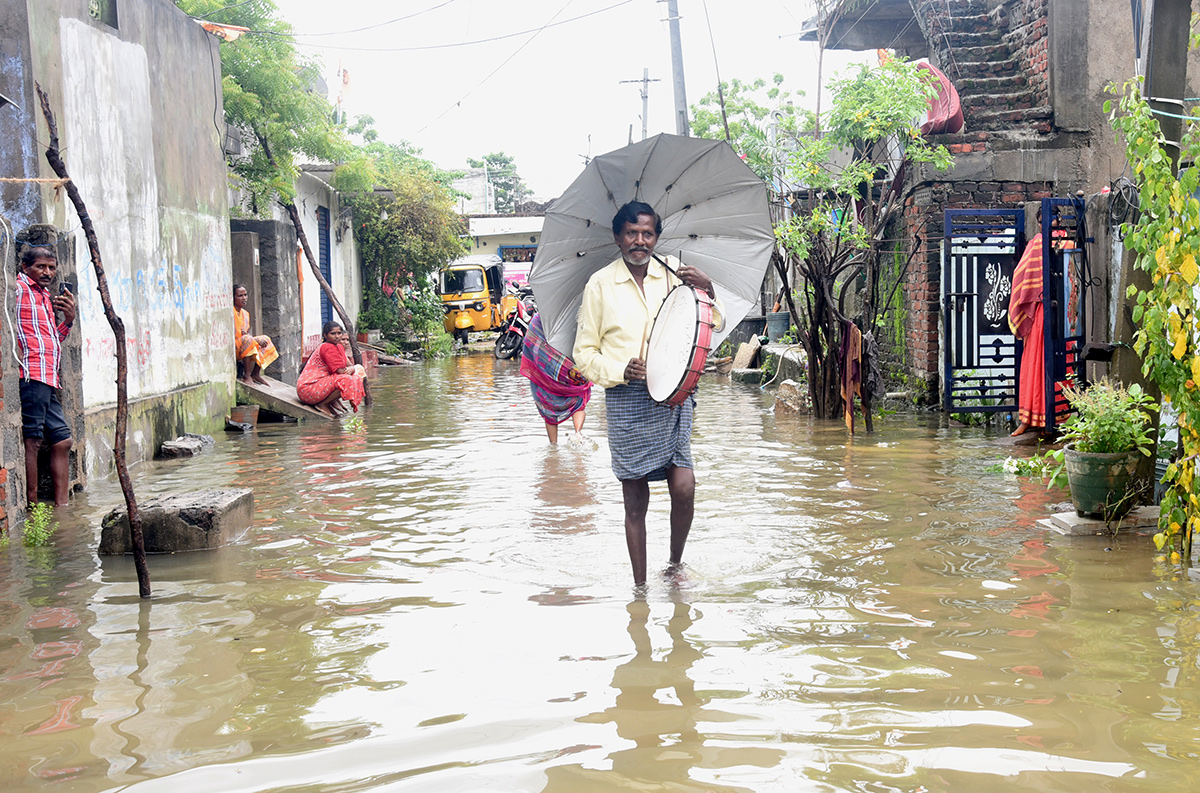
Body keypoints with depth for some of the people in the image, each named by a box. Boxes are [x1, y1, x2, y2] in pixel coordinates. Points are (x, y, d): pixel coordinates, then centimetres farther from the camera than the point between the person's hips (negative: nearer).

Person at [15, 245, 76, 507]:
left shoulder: (45, 296, 25)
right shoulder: (19, 289, -2)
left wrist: (68, 319, 14)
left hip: (48, 380, 10)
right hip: (31, 376, -10)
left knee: (62, 440, 9)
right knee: (32, 440, -10)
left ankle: (61, 506, 12)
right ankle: (32, 507, -9)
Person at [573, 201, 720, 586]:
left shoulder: (674, 273, 9)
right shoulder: (600, 285, 4)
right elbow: (584, 353, 6)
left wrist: (707, 290, -9)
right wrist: (620, 371, -13)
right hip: (625, 400, -1)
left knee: (684, 486, -13)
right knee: (635, 501, 4)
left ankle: (675, 562, 12)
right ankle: (640, 587, 17)